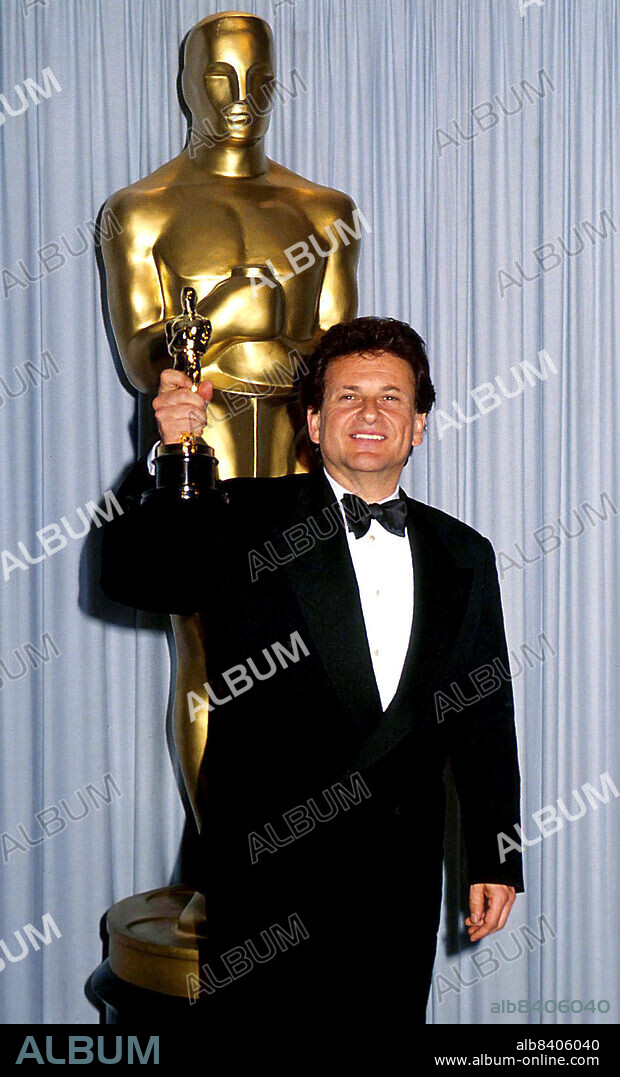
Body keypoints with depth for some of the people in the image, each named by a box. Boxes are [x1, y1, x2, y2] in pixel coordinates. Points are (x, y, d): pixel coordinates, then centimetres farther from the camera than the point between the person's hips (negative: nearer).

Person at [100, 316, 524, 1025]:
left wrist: (495, 861, 9)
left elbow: (484, 716, 10)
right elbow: (130, 576, -10)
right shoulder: (244, 523, 0)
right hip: (268, 869, -3)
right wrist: (168, 456, -23)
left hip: (402, 883, 3)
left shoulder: (463, 556, 9)